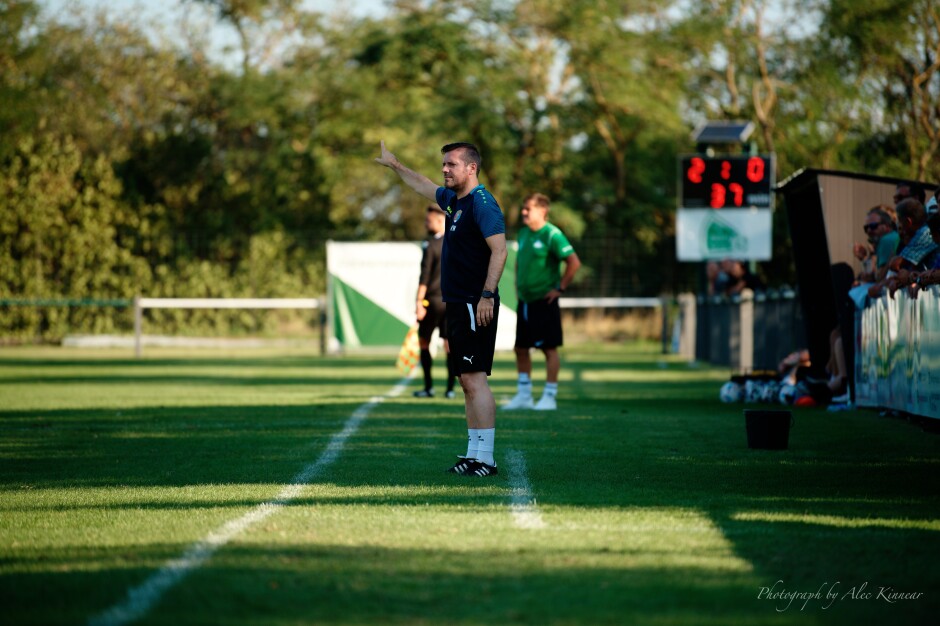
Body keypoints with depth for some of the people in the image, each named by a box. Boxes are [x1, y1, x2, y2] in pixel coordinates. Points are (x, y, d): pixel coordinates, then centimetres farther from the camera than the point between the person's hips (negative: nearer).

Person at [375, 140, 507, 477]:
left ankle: (486, 459, -14)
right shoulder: (454, 199, 16)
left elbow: (499, 250, -21)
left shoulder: (482, 203, -13)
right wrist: (395, 165, 47)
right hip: (458, 305, 10)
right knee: (468, 382, 10)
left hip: (475, 306, -10)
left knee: (475, 379, -12)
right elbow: (424, 186, 37)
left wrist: (487, 295, -27)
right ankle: (473, 453, 13)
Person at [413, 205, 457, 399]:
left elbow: (424, 276, -15)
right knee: (450, 345, 5)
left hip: (432, 301, -5)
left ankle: (428, 387, 7)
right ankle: (450, 388, 1)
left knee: (424, 342, 9)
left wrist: (419, 302, -16)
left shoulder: (430, 245, -10)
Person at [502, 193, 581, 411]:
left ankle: (549, 397, 1)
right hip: (525, 301, 8)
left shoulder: (552, 235, -14)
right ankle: (523, 395, 18)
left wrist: (560, 288, -16)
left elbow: (574, 262, -18)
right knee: (521, 348, 10)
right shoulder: (523, 233, 10)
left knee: (549, 348, -3)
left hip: (544, 301, -8)